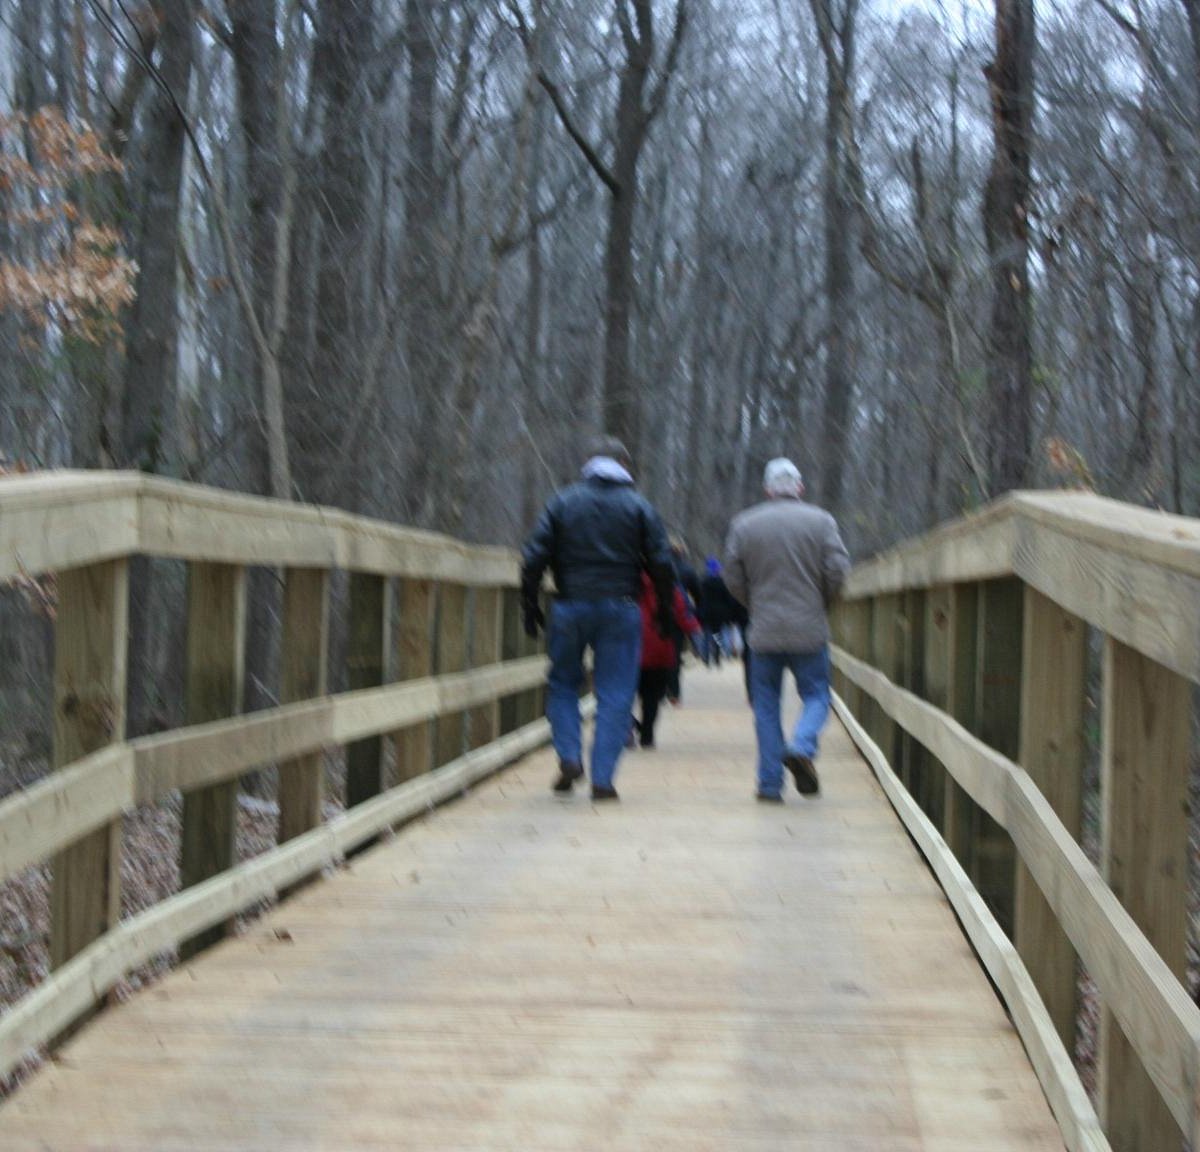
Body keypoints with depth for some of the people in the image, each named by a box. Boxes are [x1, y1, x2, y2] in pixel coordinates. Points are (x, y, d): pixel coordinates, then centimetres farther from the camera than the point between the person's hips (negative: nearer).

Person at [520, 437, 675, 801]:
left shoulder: (562, 502, 5)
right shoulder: (639, 506, 4)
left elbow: (534, 559, -1)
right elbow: (661, 564, 0)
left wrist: (530, 607, 4)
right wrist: (665, 613, 8)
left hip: (570, 607, 1)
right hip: (620, 608, -1)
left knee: (563, 683, 17)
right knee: (614, 694, 2)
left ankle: (569, 756, 0)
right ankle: (602, 778, -3)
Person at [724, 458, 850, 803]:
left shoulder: (744, 524, 3)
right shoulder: (821, 521, 0)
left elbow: (733, 578, 1)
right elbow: (837, 570, -8)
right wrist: (821, 603, 9)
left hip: (764, 632, 1)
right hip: (809, 631, -1)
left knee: (766, 706, 8)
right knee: (816, 696, 10)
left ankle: (770, 783, 3)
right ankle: (802, 747, -18)